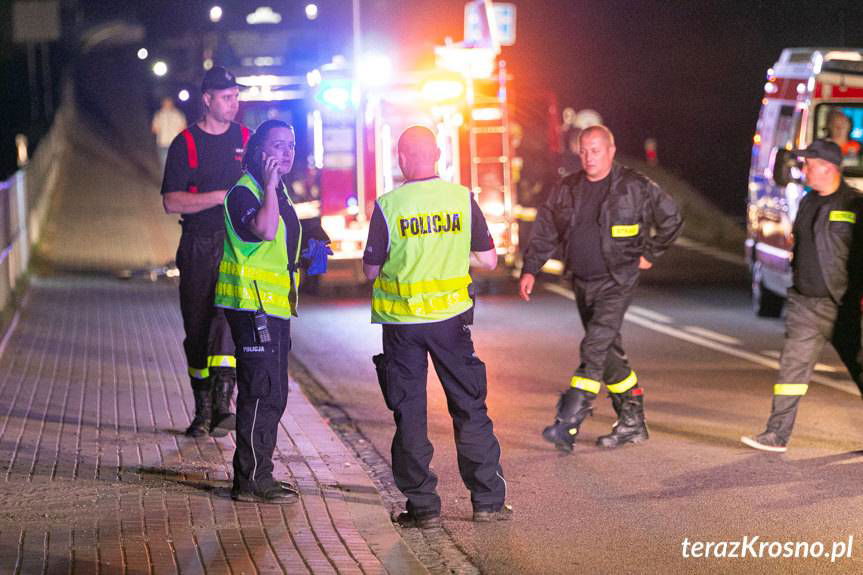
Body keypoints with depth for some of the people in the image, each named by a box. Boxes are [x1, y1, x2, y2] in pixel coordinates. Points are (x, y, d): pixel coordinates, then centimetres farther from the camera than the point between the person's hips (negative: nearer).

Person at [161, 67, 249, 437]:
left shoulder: (245, 139, 10)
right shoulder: (186, 143, 2)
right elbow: (171, 202, -5)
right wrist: (222, 196, -13)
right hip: (197, 247, 0)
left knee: (229, 314, -19)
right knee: (197, 328, 4)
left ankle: (222, 399, -25)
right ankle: (203, 409, 13)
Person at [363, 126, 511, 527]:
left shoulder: (388, 206, -10)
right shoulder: (462, 198, -4)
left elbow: (371, 270, -4)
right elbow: (488, 260, 1)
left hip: (402, 321, -1)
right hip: (451, 318, 2)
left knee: (409, 414, 8)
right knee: (470, 407, 11)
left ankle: (423, 506, 8)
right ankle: (488, 501, 14)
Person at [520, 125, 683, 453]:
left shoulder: (635, 187, -5)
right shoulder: (568, 189, 7)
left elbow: (671, 219, 4)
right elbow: (545, 232, 10)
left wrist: (650, 254, 2)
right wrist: (530, 270, 2)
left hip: (617, 281, -6)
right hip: (582, 283, 6)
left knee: (595, 347, -18)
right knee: (608, 352, 10)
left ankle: (569, 423, -23)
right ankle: (633, 422, 20)